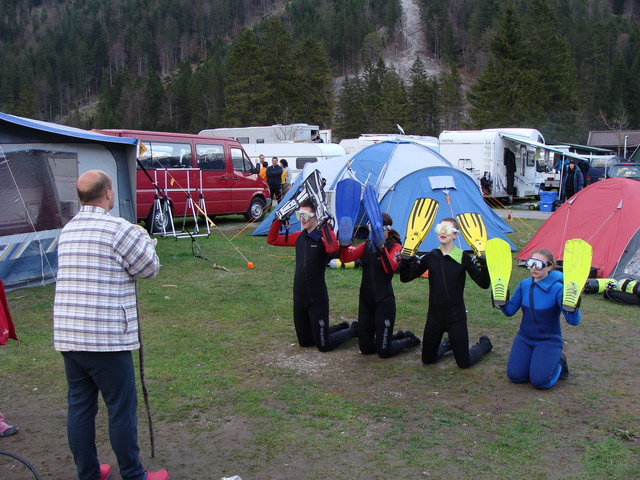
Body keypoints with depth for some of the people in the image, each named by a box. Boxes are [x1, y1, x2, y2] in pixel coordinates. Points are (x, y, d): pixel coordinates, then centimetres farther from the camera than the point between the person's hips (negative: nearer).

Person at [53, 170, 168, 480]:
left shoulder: (68, 230, 10)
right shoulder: (119, 229, -12)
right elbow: (149, 269, -3)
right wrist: (143, 240, 14)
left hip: (67, 336, 7)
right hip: (106, 338, -7)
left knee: (80, 407, 13)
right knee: (121, 408, 5)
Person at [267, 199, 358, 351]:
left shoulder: (323, 236, -14)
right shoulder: (299, 237, 6)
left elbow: (333, 248, -37)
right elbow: (272, 240, 11)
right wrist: (279, 219, 1)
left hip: (317, 299, -7)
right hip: (299, 298, 7)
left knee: (323, 345, 3)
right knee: (305, 342, 19)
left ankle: (353, 330, 29)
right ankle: (343, 327, 37)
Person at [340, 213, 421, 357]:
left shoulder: (394, 246, -7)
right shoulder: (367, 245, 8)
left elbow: (390, 268, -26)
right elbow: (346, 257, -5)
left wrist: (381, 246, -32)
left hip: (384, 301, -6)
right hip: (365, 300, 6)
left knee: (384, 351, -2)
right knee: (365, 348, 11)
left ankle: (410, 339, 28)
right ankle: (399, 336, 34)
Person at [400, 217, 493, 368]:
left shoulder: (463, 258, -10)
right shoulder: (430, 257, -1)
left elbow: (483, 284, -12)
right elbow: (405, 277, 0)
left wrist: (484, 265, -28)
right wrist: (406, 259, -16)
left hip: (456, 317, -3)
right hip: (434, 316, 4)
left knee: (464, 363, 4)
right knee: (427, 360, 13)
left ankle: (484, 344, 34)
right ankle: (448, 343, 42)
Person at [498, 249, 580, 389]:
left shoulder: (557, 288, -17)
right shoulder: (524, 284, -1)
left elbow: (573, 321, -22)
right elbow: (510, 311, 2)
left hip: (548, 341, -4)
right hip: (524, 339, 4)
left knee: (540, 381, -18)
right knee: (515, 376, -10)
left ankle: (559, 362, 14)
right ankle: (535, 360, 20)